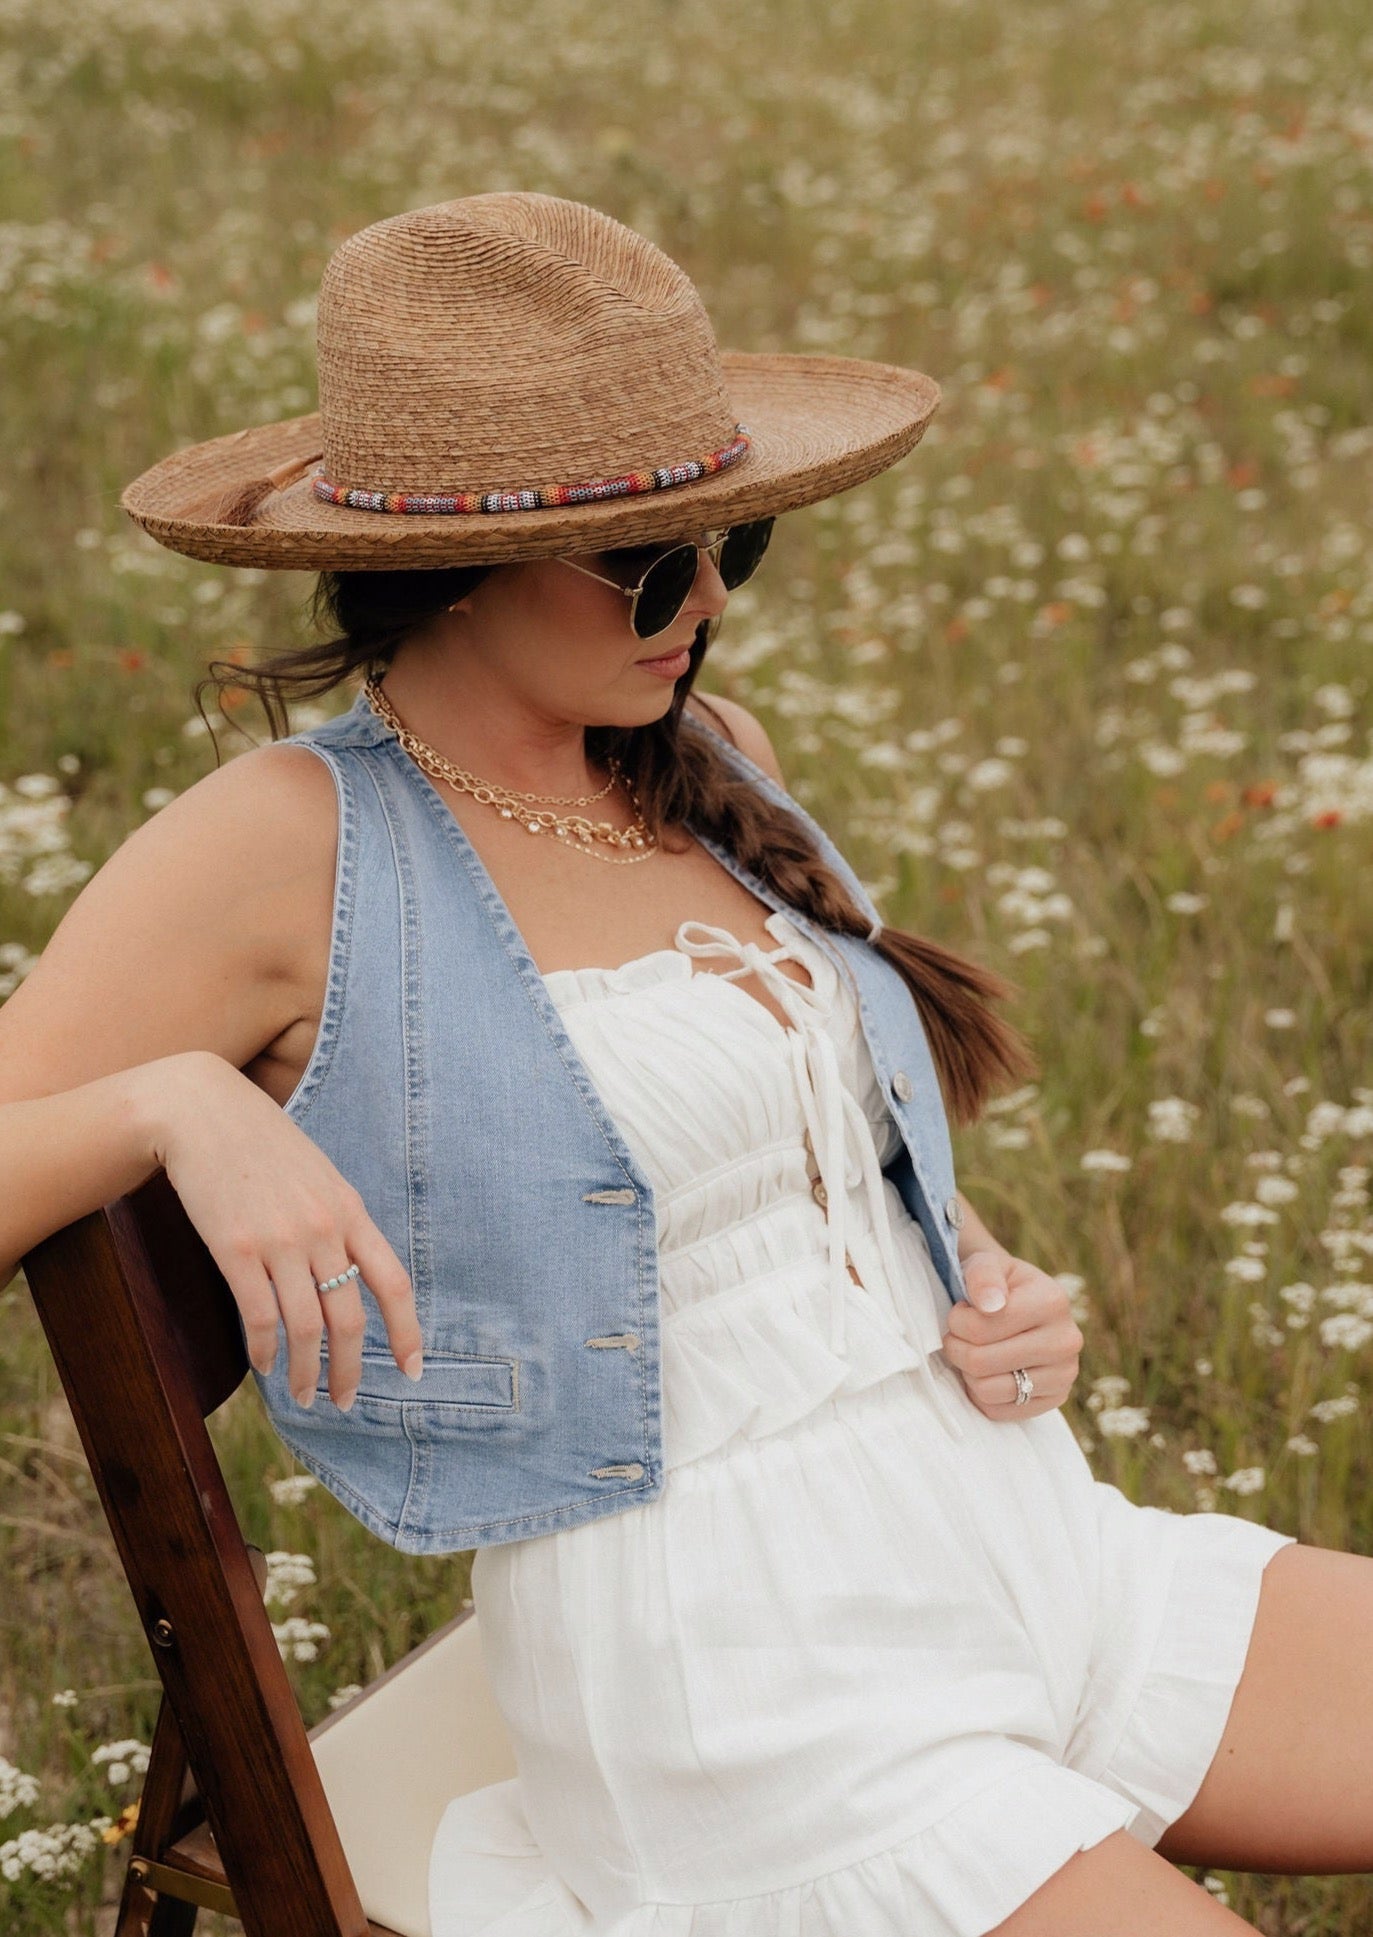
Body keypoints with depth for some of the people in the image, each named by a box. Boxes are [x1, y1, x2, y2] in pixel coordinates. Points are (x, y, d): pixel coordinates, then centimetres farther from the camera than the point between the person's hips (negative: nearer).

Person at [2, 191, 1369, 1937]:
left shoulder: (709, 763, 9)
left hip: (1048, 1549, 7)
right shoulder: (284, 849, -10)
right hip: (752, 1709, -6)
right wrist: (176, 1101, -29)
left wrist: (1005, 1299, 4)